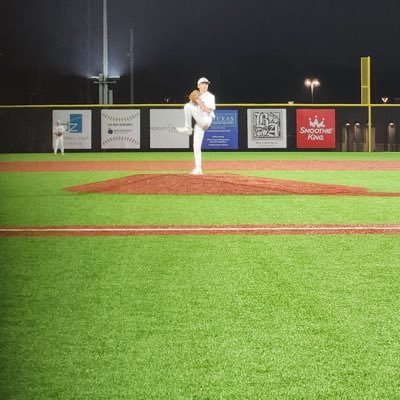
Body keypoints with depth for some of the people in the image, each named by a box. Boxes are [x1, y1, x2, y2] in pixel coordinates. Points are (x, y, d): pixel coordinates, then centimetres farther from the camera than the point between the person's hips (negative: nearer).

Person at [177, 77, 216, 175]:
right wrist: (193, 100, -1)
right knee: (196, 145, 1)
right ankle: (198, 169, 4)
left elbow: (208, 110, -10)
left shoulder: (210, 96, 2)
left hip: (206, 120, -6)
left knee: (188, 106, -21)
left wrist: (199, 102, -11)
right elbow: (189, 111, 14)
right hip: (198, 123, 6)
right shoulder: (196, 97, 19)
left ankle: (187, 128, -16)